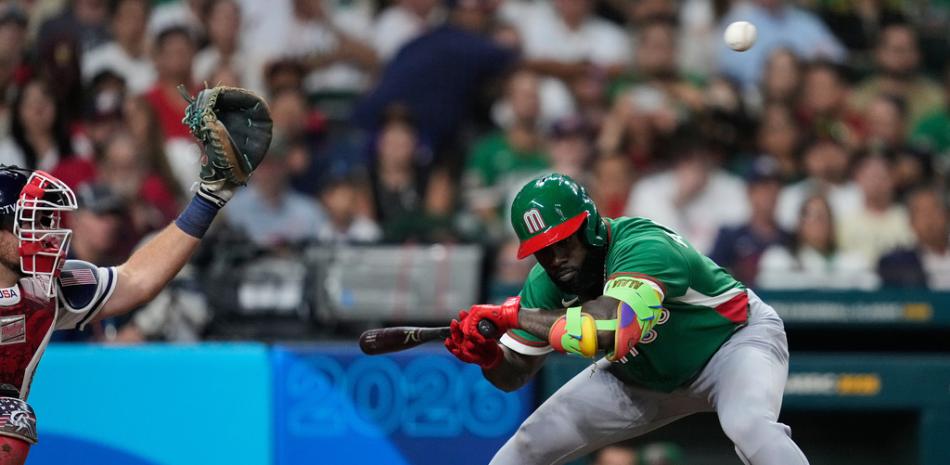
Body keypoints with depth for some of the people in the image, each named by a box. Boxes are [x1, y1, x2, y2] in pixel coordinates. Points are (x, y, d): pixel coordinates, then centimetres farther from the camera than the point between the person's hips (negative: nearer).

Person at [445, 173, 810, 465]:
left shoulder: (645, 247, -37)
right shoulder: (546, 282, -15)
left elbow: (610, 329, -54)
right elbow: (515, 374, -7)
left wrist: (513, 315, -46)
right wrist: (489, 357, -32)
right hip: (643, 377, 7)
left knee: (748, 424, -38)